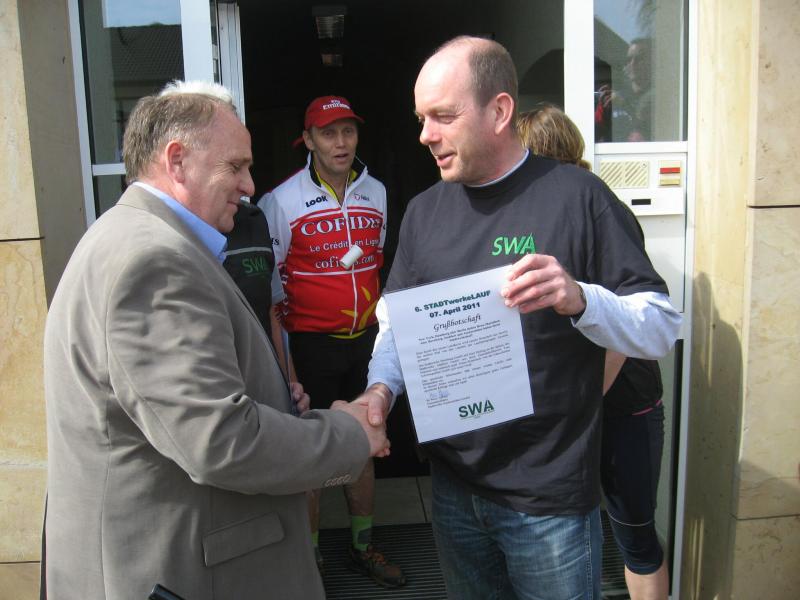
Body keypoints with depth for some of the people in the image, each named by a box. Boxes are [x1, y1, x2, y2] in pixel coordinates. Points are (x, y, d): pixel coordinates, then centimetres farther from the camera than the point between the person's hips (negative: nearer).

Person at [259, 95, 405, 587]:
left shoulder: (376, 192, 6)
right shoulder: (283, 201, -9)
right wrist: (282, 358, -9)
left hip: (366, 339, 5)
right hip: (312, 344, -4)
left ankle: (363, 546, 33)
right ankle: (311, 556, 24)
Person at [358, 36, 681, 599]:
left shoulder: (576, 195, -12)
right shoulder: (425, 210, 4)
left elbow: (663, 325, -12)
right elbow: (397, 320, 10)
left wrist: (578, 299, -30)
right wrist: (382, 385, -9)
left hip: (550, 495, -4)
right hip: (453, 483, 5)